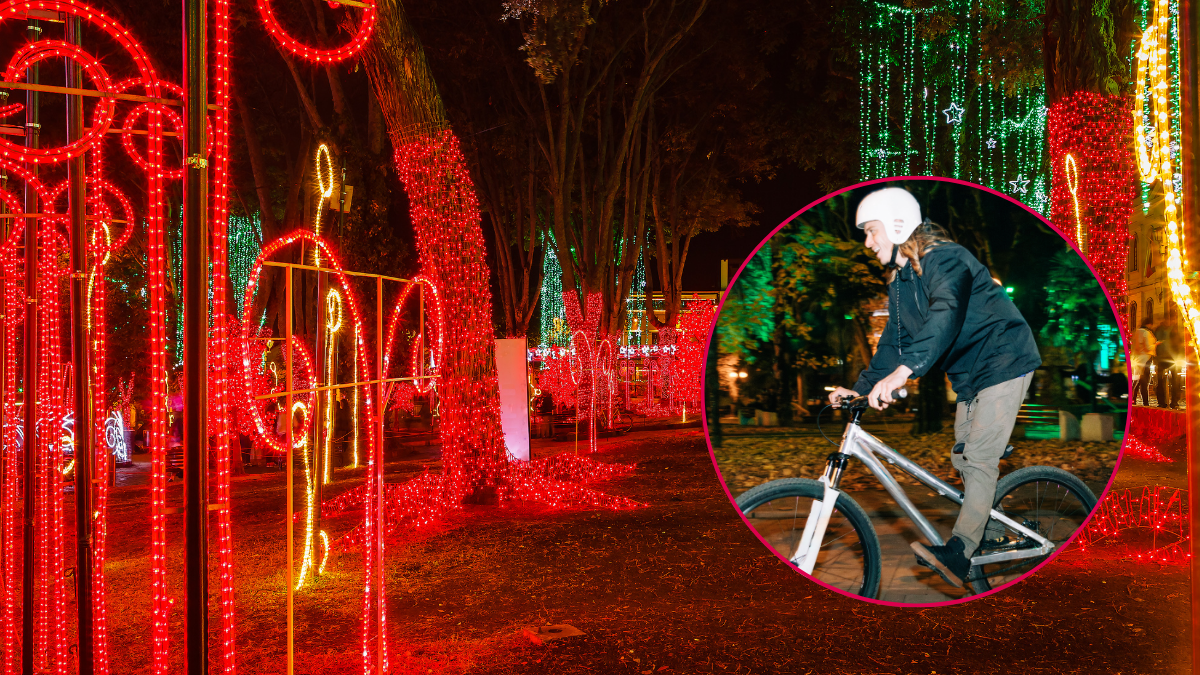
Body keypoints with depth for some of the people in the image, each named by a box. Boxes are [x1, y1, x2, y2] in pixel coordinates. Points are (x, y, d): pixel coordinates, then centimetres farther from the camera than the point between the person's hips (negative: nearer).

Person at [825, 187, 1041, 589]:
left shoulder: (944, 259, -23)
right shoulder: (899, 281, 6)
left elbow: (946, 315, -42)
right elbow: (894, 342, 10)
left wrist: (903, 372, -54)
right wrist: (862, 388, -3)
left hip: (1002, 363, -9)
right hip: (969, 374, 10)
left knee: (978, 460, -16)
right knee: (964, 458, 13)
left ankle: (958, 553, -22)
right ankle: (993, 533, 29)